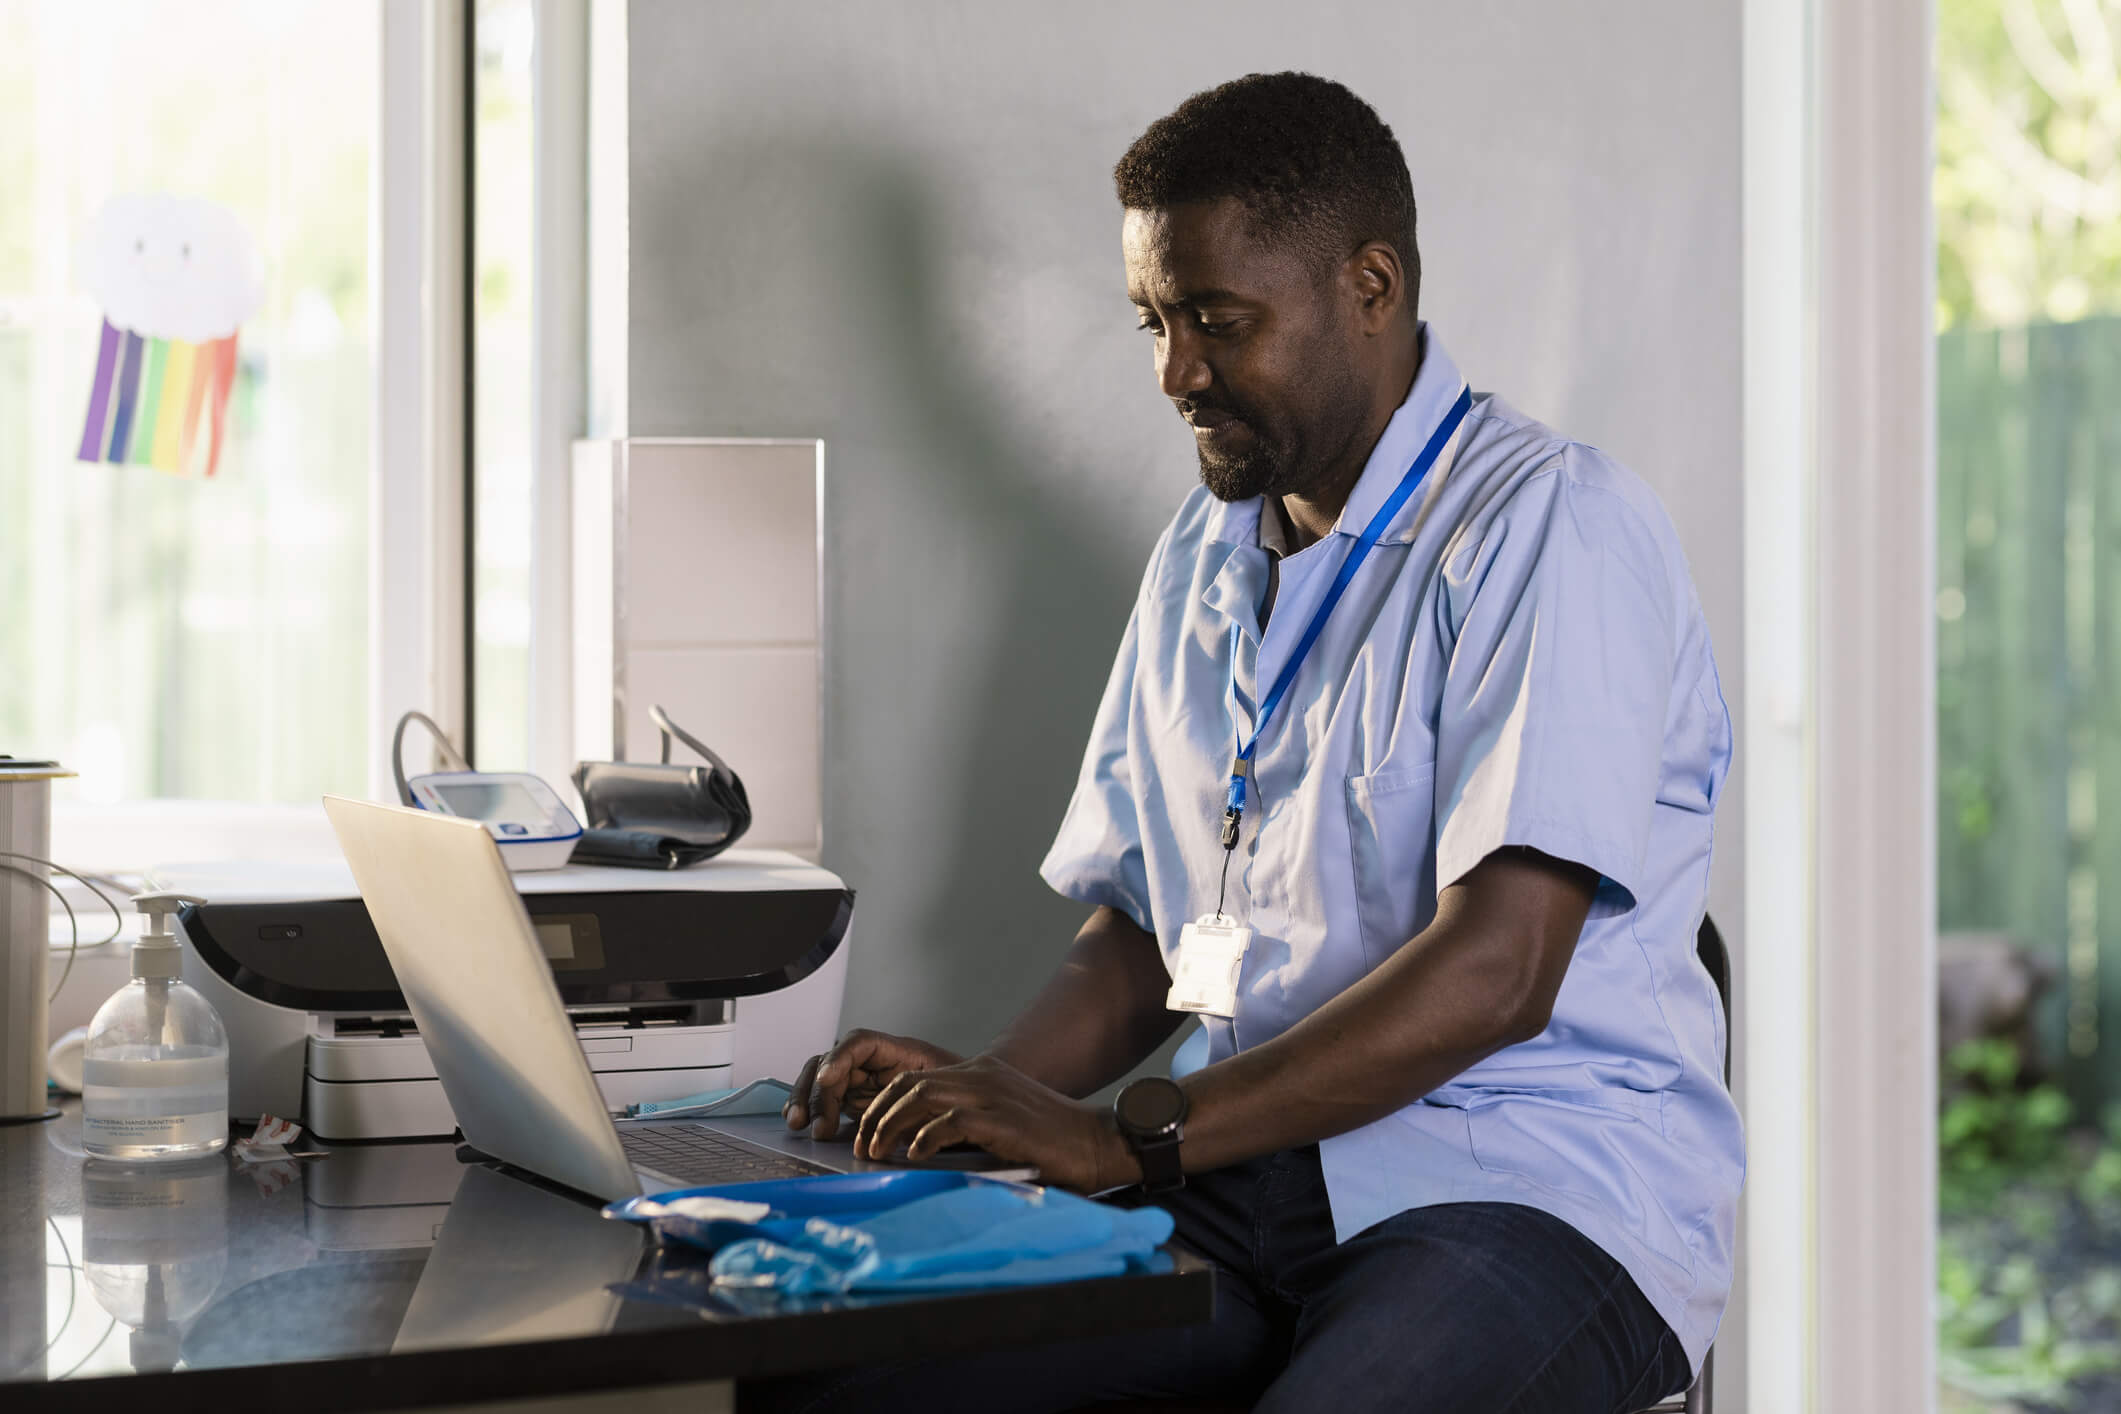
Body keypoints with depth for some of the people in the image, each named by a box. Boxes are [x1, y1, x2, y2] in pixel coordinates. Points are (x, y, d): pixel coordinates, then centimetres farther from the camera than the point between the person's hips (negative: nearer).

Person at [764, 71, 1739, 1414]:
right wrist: (987, 1091, -1)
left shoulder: (1552, 525, -9)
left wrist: (1129, 1137, -22)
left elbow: (1495, 972, -19)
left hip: (1532, 1191, -6)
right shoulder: (1202, 556, 17)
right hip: (1241, 1188, 6)